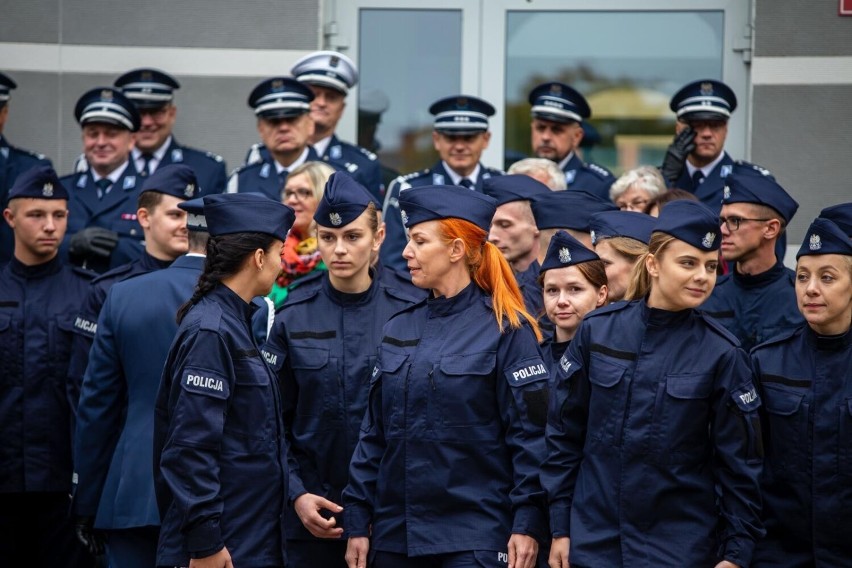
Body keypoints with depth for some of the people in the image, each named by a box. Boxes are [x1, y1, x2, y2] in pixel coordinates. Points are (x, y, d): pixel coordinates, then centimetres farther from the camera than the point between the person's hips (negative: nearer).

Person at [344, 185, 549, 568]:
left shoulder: (506, 330, -5)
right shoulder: (398, 330, 11)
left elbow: (530, 432, -9)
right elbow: (374, 433, 12)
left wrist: (528, 524, -15)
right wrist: (358, 522, 7)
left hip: (476, 537, -5)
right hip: (395, 535, 5)